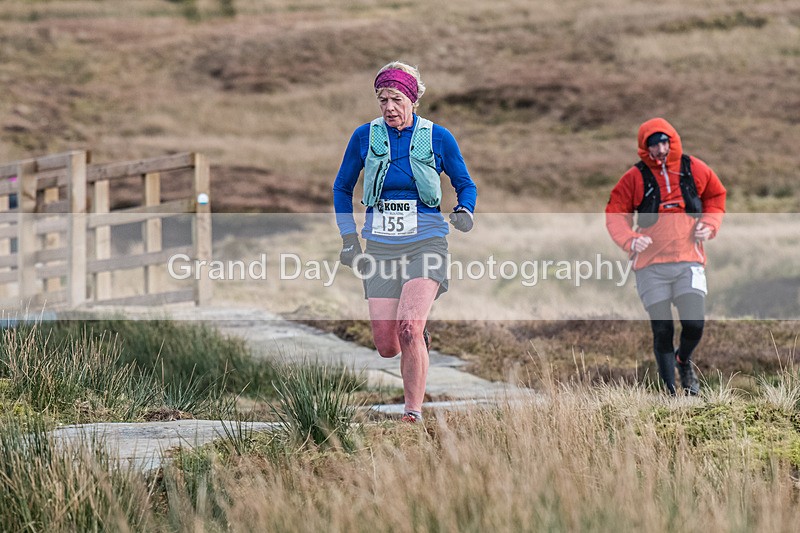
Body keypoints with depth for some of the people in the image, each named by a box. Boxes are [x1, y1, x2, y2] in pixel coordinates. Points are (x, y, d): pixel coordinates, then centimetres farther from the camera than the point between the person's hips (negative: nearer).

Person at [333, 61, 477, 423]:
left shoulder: (438, 138, -1)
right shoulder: (365, 137, 3)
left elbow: (465, 185, 9)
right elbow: (342, 188, 15)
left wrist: (464, 213, -12)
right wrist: (349, 238, 6)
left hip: (425, 243, -2)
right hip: (380, 247, 3)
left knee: (409, 329, -23)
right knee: (386, 347, -2)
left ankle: (414, 411, -13)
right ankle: (418, 338, 35)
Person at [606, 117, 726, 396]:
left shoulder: (694, 169, 4)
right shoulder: (635, 177, -1)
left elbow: (716, 195, 20)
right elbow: (614, 214, 3)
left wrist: (709, 223, 3)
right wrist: (630, 240, -15)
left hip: (689, 261, 1)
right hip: (651, 264, -1)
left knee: (694, 325, -12)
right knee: (662, 332, -1)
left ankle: (684, 360, 22)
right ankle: (670, 392, 13)